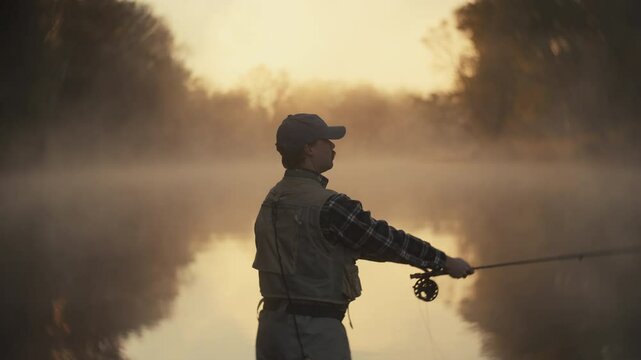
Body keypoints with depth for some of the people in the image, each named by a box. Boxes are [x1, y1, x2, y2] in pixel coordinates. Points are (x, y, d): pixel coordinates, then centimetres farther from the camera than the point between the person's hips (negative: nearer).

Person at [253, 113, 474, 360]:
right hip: (314, 330, -9)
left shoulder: (273, 200, 11)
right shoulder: (327, 206, -17)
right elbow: (386, 239, -10)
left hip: (273, 324, 9)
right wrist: (445, 261, 3)